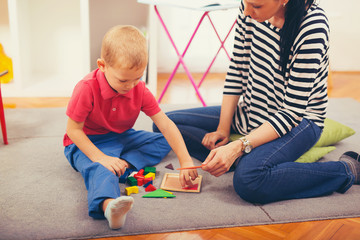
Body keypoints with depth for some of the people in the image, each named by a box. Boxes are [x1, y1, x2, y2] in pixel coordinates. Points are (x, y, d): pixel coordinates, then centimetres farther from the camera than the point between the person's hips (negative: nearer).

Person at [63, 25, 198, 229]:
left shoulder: (139, 89, -11)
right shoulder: (87, 89, -25)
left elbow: (166, 125, -13)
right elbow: (73, 130, -19)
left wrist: (186, 161, -21)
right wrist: (100, 157, -30)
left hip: (122, 138, 7)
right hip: (88, 144, -6)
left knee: (163, 142, -2)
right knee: (101, 170, -38)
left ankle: (124, 163, -25)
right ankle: (108, 204, -69)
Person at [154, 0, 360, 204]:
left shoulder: (312, 28, -26)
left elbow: (292, 111, -24)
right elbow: (237, 69, 0)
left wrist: (238, 147, -33)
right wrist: (223, 128, -5)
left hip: (299, 121, -7)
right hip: (250, 113, 7)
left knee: (248, 180, -37)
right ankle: (248, 158, -10)